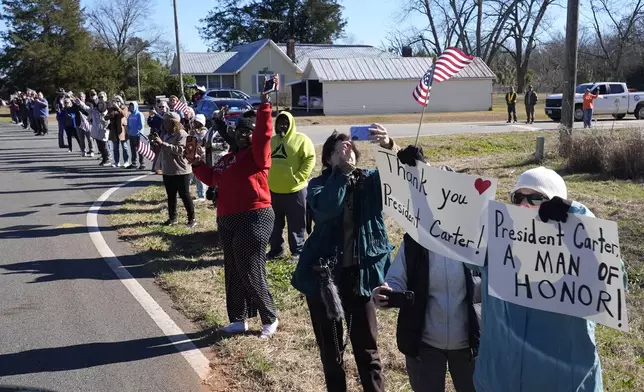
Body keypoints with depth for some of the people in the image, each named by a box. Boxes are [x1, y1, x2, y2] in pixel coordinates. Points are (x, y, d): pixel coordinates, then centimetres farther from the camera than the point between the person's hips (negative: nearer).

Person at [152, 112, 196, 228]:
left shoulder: (182, 134, -14)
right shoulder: (166, 134, 14)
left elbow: (180, 150, -29)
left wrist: (163, 143, -28)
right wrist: (157, 144, 3)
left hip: (181, 171, -8)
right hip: (168, 171, 8)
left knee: (184, 195, -2)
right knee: (171, 196, 15)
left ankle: (192, 219, 7)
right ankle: (172, 218, 26)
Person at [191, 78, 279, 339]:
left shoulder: (257, 153, -6)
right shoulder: (228, 158, 16)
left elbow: (264, 133, -22)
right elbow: (212, 179, 22)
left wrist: (264, 106, -27)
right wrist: (198, 164, 9)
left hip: (254, 219, -8)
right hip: (227, 220, 8)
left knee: (251, 274, -4)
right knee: (233, 273, 14)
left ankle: (270, 319, 14)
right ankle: (239, 320, 27)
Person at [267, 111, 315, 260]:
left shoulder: (301, 139, -5)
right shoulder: (271, 141, 13)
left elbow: (310, 159, -11)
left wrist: (299, 177, -17)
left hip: (295, 190, -5)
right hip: (273, 190, 5)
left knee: (296, 224, 4)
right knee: (274, 223, 13)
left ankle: (298, 251, 16)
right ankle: (276, 249, 26)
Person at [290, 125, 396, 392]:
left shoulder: (369, 180, 0)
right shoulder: (318, 185, -4)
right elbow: (327, 208, -25)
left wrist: (390, 147, -35)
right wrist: (340, 169, -25)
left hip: (360, 274, 1)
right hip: (323, 275, 0)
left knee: (367, 348, 8)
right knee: (330, 350, 14)